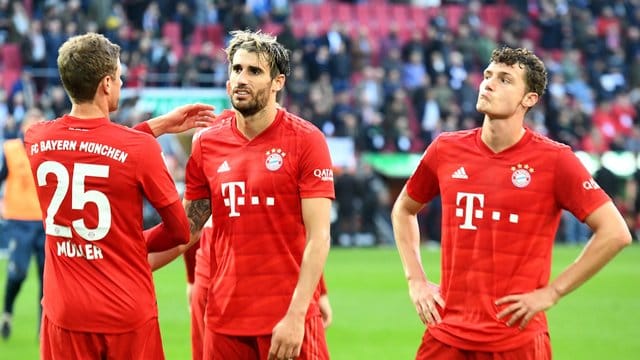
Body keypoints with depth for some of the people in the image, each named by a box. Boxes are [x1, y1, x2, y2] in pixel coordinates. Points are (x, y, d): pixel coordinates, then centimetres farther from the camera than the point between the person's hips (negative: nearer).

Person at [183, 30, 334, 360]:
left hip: (288, 319, -4)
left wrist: (295, 315, -16)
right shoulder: (207, 144, 6)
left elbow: (318, 238, -9)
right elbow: (185, 228, 14)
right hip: (224, 317, 4)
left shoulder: (306, 140, -5)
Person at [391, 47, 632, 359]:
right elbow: (404, 209, 23)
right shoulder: (446, 150, 6)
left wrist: (551, 292, -8)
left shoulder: (553, 160, -6)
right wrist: (416, 281, 11)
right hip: (447, 333, 3)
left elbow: (615, 232, -8)